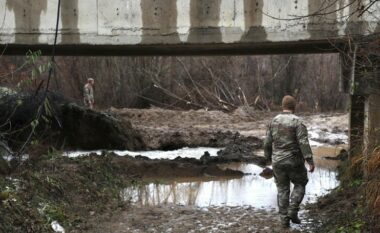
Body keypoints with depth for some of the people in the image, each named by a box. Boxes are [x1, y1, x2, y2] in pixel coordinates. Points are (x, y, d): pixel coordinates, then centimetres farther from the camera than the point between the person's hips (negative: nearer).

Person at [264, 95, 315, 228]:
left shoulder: (274, 121, 1)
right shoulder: (297, 122, -12)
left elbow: (267, 142, 5)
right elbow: (304, 143, -19)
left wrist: (268, 157, 21)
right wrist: (310, 161, -19)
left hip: (278, 161, 4)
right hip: (294, 161, -3)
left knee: (282, 190, 12)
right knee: (300, 185, 17)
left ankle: (284, 219, 11)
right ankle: (293, 210, 2)